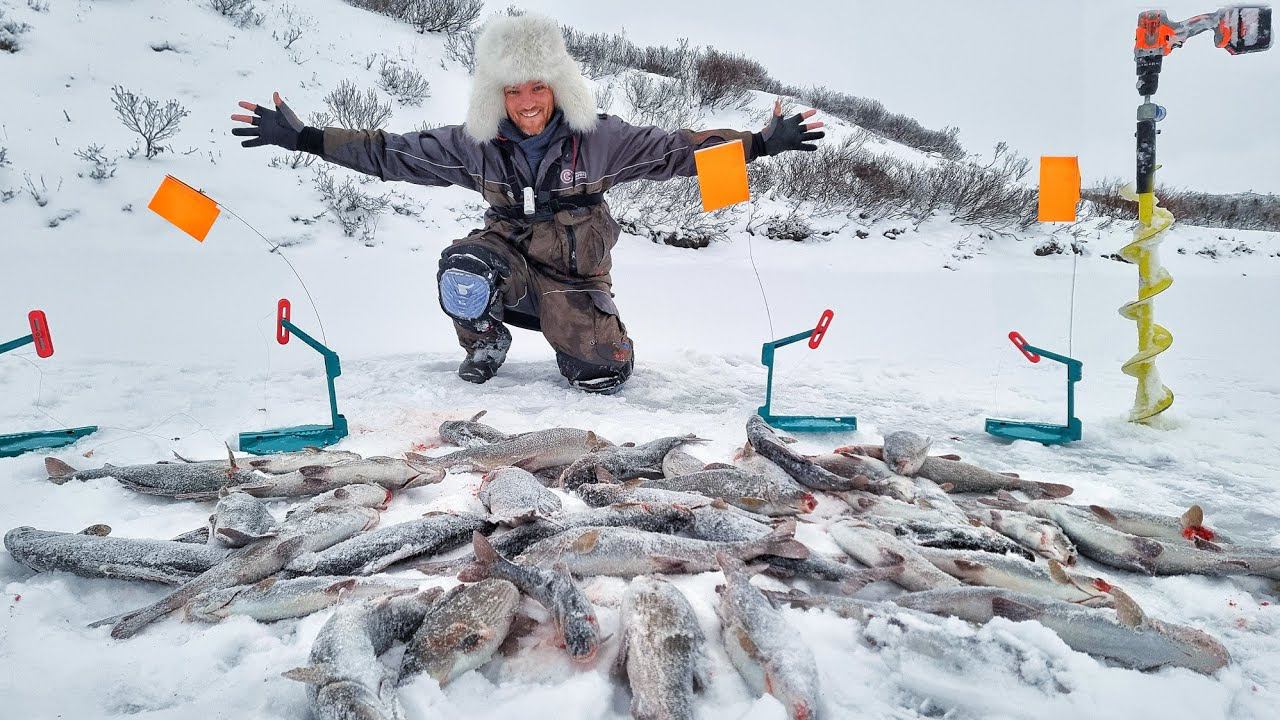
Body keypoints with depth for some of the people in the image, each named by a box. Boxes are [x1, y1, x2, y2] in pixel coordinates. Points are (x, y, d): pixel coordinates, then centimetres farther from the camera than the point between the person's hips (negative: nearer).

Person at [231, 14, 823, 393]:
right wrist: (302, 138, -9)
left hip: (573, 278, 0)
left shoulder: (598, 138, -12)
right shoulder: (476, 145, -9)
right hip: (510, 265, 1)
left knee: (606, 375, -16)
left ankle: (568, 329, 21)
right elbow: (391, 152, -4)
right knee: (462, 269, -33)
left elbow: (674, 150, -11)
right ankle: (487, 342, 2)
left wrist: (760, 143, -19)